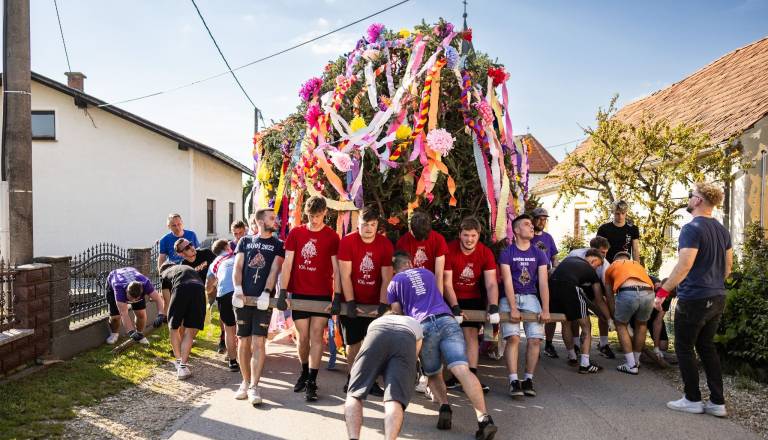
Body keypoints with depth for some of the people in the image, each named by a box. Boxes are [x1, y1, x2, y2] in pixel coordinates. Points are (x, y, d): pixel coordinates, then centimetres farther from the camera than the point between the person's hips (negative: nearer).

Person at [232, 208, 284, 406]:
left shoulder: (277, 245, 9)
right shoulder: (245, 241, 13)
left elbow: (275, 269, -4)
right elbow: (237, 267, 5)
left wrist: (266, 293, -17)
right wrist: (238, 290, -11)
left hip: (263, 300, -2)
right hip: (243, 298, 2)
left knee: (258, 342, -8)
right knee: (243, 341, 7)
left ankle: (254, 386, -5)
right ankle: (245, 382, 20)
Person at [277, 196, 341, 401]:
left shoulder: (332, 237, -1)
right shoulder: (295, 233, 3)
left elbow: (336, 269, -1)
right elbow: (287, 264, 1)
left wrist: (337, 296, -7)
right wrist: (282, 292, -6)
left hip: (322, 294, -1)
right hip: (299, 293, 2)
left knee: (316, 335, -4)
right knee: (303, 337, 8)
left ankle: (311, 383, 2)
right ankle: (304, 372, 31)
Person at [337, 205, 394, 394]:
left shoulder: (385, 244, -6)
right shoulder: (347, 242, -12)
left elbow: (386, 278, -7)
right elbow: (345, 276, -12)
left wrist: (383, 304, -14)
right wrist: (350, 302, -15)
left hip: (375, 302, 2)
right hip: (353, 302, -2)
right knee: (354, 343, 4)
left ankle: (371, 381, 12)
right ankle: (352, 379, 19)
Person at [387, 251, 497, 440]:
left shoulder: (393, 284, 21)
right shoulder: (427, 273, 30)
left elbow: (398, 314, 24)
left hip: (423, 327, -1)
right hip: (447, 321, 2)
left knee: (433, 375, 19)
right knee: (462, 370, -13)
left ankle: (444, 407, -8)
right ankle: (484, 418, -29)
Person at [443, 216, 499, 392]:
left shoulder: (486, 253, -12)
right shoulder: (450, 250, -18)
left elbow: (491, 283, -16)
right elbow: (447, 283, -17)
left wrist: (493, 307, -30)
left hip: (473, 298, 1)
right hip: (452, 299, -1)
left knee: (471, 334, -7)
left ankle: (472, 376, -3)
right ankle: (455, 375, 11)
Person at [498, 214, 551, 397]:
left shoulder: (538, 254, 9)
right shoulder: (507, 253, -1)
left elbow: (543, 283, 2)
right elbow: (507, 281, -10)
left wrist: (545, 309, -7)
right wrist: (513, 308, -19)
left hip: (530, 297, 3)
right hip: (510, 298, -3)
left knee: (535, 339, -8)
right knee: (513, 337, -18)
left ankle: (528, 380, 6)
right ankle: (514, 381, -12)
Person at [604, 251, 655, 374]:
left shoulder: (612, 266, 31)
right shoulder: (638, 264, 39)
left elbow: (609, 295, 34)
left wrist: (614, 315, 48)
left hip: (627, 293, -3)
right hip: (648, 293, 3)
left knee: (621, 325, 21)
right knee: (641, 325, 29)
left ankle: (631, 365, 16)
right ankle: (636, 360, 39)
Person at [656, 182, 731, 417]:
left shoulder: (692, 229, -16)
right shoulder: (722, 230, 11)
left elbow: (684, 265, -25)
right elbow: (728, 266, 18)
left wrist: (663, 291, -20)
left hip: (693, 299, -8)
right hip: (717, 298, 8)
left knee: (684, 348, 5)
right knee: (706, 346, 15)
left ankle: (693, 400, 12)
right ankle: (717, 402, 16)